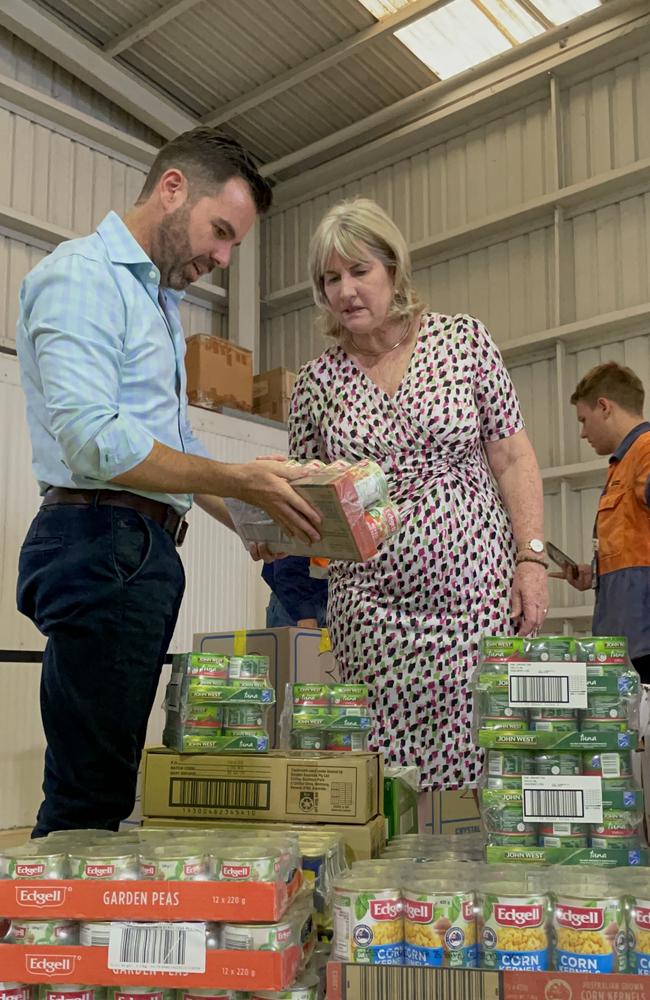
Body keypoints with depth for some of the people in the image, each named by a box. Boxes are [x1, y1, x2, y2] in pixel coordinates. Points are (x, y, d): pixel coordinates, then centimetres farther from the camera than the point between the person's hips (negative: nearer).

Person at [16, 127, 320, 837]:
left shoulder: (159, 300, 25)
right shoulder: (84, 273, -6)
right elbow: (93, 437, -20)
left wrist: (259, 522, 14)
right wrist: (237, 481, -15)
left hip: (144, 552, 10)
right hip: (102, 544, -10)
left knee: (101, 788, 11)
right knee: (91, 796, -7)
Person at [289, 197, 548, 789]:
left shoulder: (464, 340, 3)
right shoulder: (317, 382, 7)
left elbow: (513, 458, 3)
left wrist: (531, 559, -5)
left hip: (475, 588, -1)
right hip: (372, 606, 1)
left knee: (486, 763, -3)